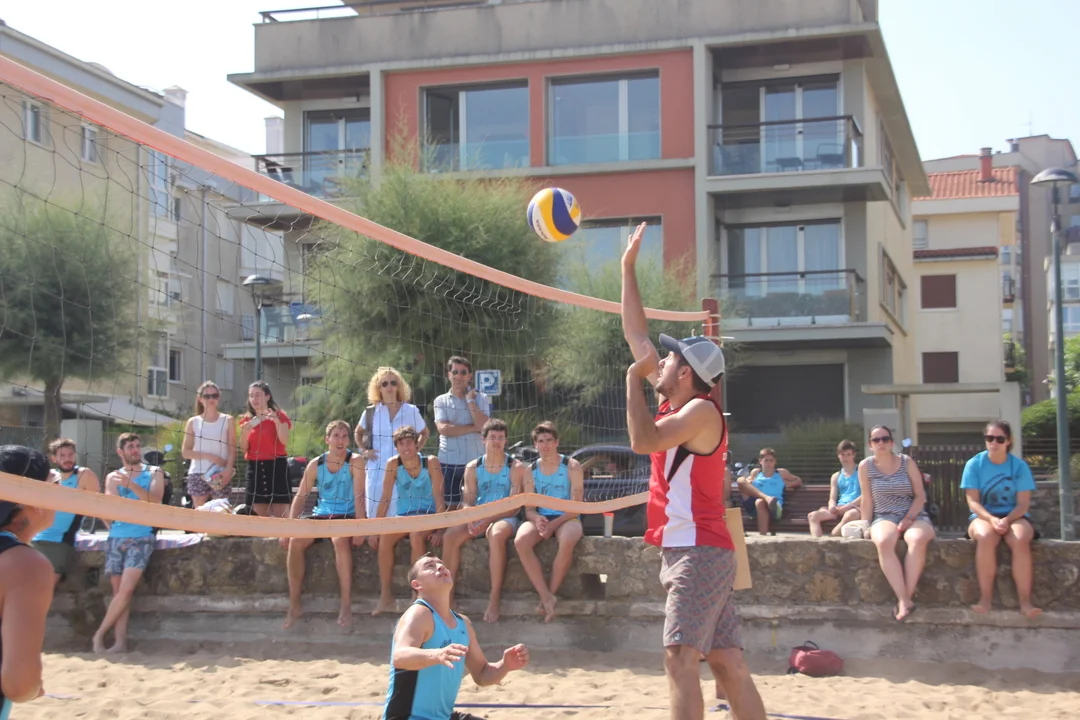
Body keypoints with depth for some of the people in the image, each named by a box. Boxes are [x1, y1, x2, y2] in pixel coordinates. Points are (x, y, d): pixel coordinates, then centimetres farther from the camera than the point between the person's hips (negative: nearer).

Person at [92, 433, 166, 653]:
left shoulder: (154, 473, 8)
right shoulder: (113, 477, 14)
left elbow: (155, 501, -7)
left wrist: (131, 485, -19)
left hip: (141, 537, -3)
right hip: (116, 537, 3)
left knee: (126, 589, -13)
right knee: (118, 591, 0)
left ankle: (99, 634, -3)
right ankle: (120, 642, 0)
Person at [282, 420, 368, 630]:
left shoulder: (355, 461, -4)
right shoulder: (316, 464, 6)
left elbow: (359, 496, -12)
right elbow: (300, 496, 4)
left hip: (346, 517, -4)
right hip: (320, 517, 4)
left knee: (340, 541, -36)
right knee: (295, 542, -23)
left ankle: (346, 606, -30)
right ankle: (294, 605, -14)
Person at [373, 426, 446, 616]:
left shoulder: (431, 462, -8)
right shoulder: (393, 464, -2)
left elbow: (439, 497, -10)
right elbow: (385, 499, -1)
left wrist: (440, 530, -17)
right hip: (403, 515, 3)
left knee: (416, 535, -35)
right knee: (384, 537, -28)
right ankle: (385, 596, -21)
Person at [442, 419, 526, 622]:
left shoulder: (515, 467, 2)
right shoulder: (473, 468, 12)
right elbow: (468, 502, 7)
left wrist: (488, 520, -19)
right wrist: (470, 519, -16)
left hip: (505, 518, -3)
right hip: (477, 518, 4)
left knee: (496, 534, -39)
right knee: (450, 536, -26)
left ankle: (495, 597, -36)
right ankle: (447, 592, -23)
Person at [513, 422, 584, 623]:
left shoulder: (572, 467, 0)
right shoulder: (531, 471, 11)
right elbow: (529, 509, 8)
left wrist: (554, 524, -19)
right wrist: (536, 518, -17)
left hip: (567, 518, -3)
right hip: (541, 519, 3)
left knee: (567, 541, -39)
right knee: (520, 540, -31)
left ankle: (551, 593, -23)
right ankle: (546, 597, -32)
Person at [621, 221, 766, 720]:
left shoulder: (702, 410, -10)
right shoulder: (676, 402, 14)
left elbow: (643, 441, -25)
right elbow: (637, 337, 18)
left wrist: (634, 378, -12)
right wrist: (628, 267, 20)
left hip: (698, 552, -9)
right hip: (697, 551, 9)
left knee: (681, 659, -14)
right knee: (728, 664, 7)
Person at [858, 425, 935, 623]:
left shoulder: (907, 462, 4)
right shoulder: (866, 466, 4)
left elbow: (920, 495, 1)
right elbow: (867, 500, 7)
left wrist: (908, 519, -12)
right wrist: (866, 526, 0)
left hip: (915, 516, 0)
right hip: (885, 517, 0)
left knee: (918, 539, -37)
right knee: (884, 542, -38)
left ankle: (906, 597, -34)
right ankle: (905, 599, -40)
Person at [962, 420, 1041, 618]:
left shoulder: (1020, 466, -1)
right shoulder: (974, 464, -1)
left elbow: (1023, 504, -5)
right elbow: (973, 502, -7)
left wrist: (1007, 520, -24)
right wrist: (992, 519, -25)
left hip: (1014, 516, 0)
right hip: (983, 516, 0)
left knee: (1020, 539, -35)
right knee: (986, 536, -37)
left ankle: (1025, 601, -33)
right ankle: (985, 598, -33)